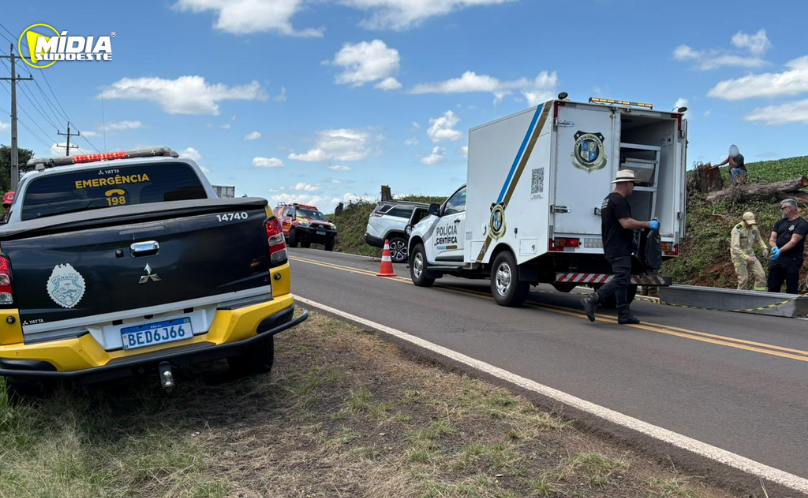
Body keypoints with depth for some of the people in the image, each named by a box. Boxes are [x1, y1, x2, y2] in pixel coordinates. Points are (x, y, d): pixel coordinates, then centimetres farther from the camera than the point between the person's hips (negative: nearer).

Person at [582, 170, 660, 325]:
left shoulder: (608, 199, 19)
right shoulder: (619, 200, -14)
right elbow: (627, 223, -23)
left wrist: (632, 229, 30)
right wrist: (647, 224, -14)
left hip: (612, 248, 11)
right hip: (620, 249, -11)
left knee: (622, 280, 10)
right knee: (621, 279, -13)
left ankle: (624, 314, 11)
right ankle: (592, 301, -18)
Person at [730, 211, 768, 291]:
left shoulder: (754, 228, -1)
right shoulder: (737, 229, -21)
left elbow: (758, 239, 17)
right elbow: (735, 247, -28)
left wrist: (765, 248, -2)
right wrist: (746, 257, -36)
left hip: (750, 254, 6)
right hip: (739, 256, -6)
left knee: (761, 275, -2)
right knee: (743, 279, -7)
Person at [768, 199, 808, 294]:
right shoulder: (780, 223, 13)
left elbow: (793, 241, -17)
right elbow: (772, 239, 7)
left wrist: (780, 251, -28)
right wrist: (774, 247, -15)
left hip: (792, 260, -6)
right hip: (776, 259, 6)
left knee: (791, 290, 0)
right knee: (772, 288, 10)